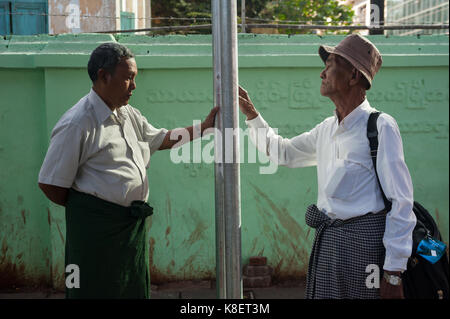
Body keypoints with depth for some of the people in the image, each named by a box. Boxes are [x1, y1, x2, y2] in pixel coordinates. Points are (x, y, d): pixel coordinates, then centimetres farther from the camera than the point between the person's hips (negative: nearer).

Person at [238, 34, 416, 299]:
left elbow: (401, 201, -14)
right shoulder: (326, 129, 11)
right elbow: (284, 152, 28)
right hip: (327, 237, 7)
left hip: (363, 238, -7)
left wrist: (394, 274, -15)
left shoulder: (381, 127, -12)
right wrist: (253, 116, 18)